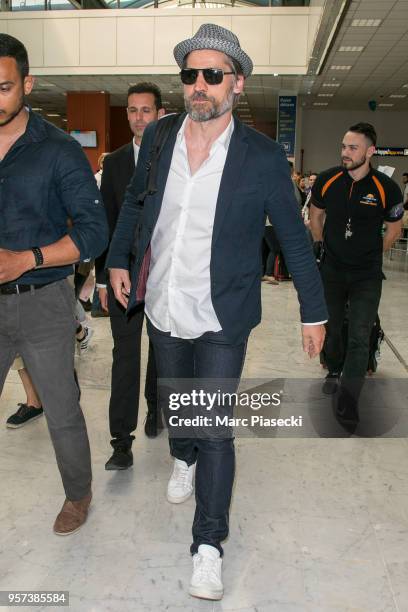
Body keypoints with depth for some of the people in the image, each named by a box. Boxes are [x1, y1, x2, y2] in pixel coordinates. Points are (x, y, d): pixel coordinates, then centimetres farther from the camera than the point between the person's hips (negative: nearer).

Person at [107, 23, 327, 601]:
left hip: (221, 320, -4)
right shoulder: (157, 137, -1)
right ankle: (183, 459, 56)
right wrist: (118, 260, 9)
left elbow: (294, 237, -4)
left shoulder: (263, 156, -12)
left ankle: (208, 544, 17)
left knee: (215, 431, -2)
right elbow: (133, 202, 15)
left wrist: (313, 312, -1)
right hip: (163, 310, 4)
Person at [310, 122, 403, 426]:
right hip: (332, 270, 3)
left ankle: (348, 401, 0)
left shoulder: (386, 188, -14)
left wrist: (371, 254, 9)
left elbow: (394, 229, 3)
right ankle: (334, 371, 42)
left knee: (360, 338, -6)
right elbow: (316, 214, 12)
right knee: (332, 328, 17)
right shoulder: (327, 180, -7)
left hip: (367, 276, -3)